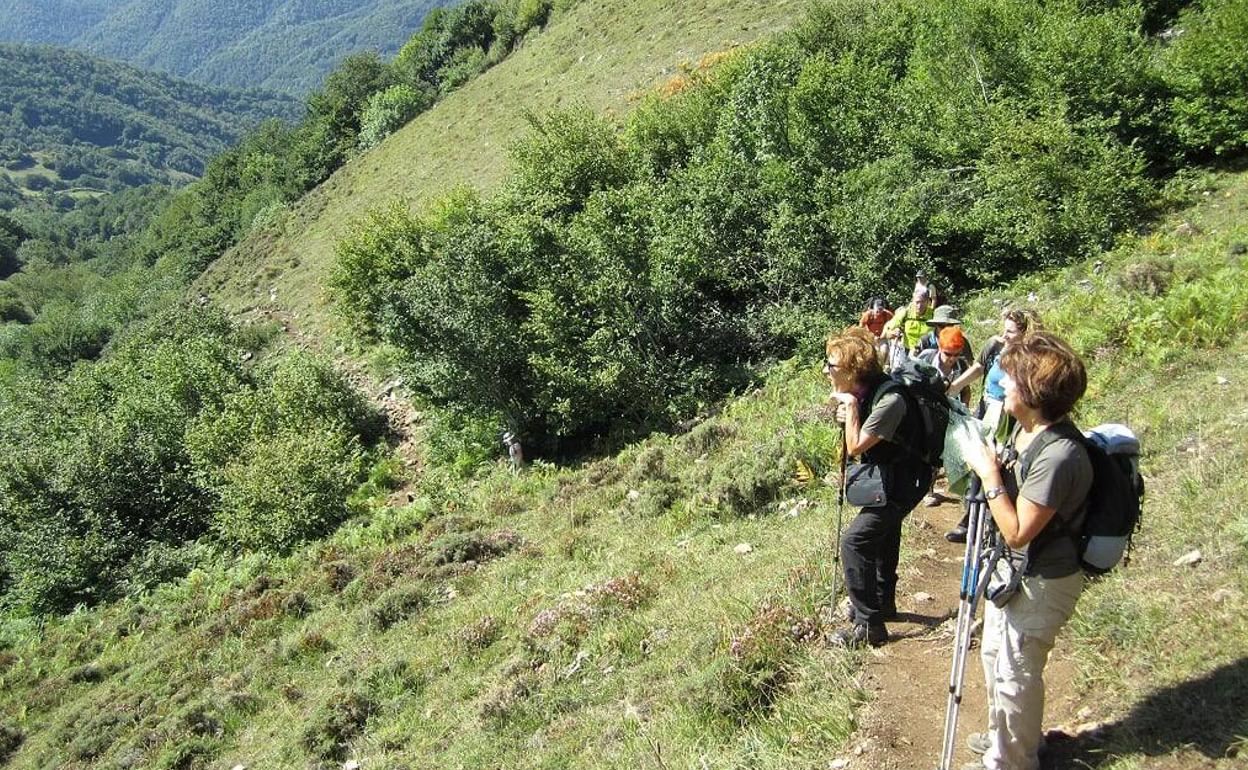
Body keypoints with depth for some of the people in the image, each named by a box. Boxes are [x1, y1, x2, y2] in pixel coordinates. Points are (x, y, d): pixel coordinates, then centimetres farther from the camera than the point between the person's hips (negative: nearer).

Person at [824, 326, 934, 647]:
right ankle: (883, 603, 45)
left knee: (855, 540, -14)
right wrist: (848, 416, -11)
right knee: (883, 536, 24)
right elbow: (856, 442, 8)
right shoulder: (864, 390, -6)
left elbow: (856, 446, -25)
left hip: (904, 480, -9)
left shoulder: (890, 400, -31)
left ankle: (869, 625, -7)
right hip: (886, 474, 10)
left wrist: (851, 406, -22)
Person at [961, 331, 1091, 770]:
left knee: (1015, 673, 9)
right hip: (1011, 570, 10)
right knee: (994, 655, 26)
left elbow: (1018, 534, -27)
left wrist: (990, 476, -26)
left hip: (1040, 582, -10)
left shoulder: (1057, 456, -33)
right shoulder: (1024, 427, -4)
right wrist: (991, 466, -1)